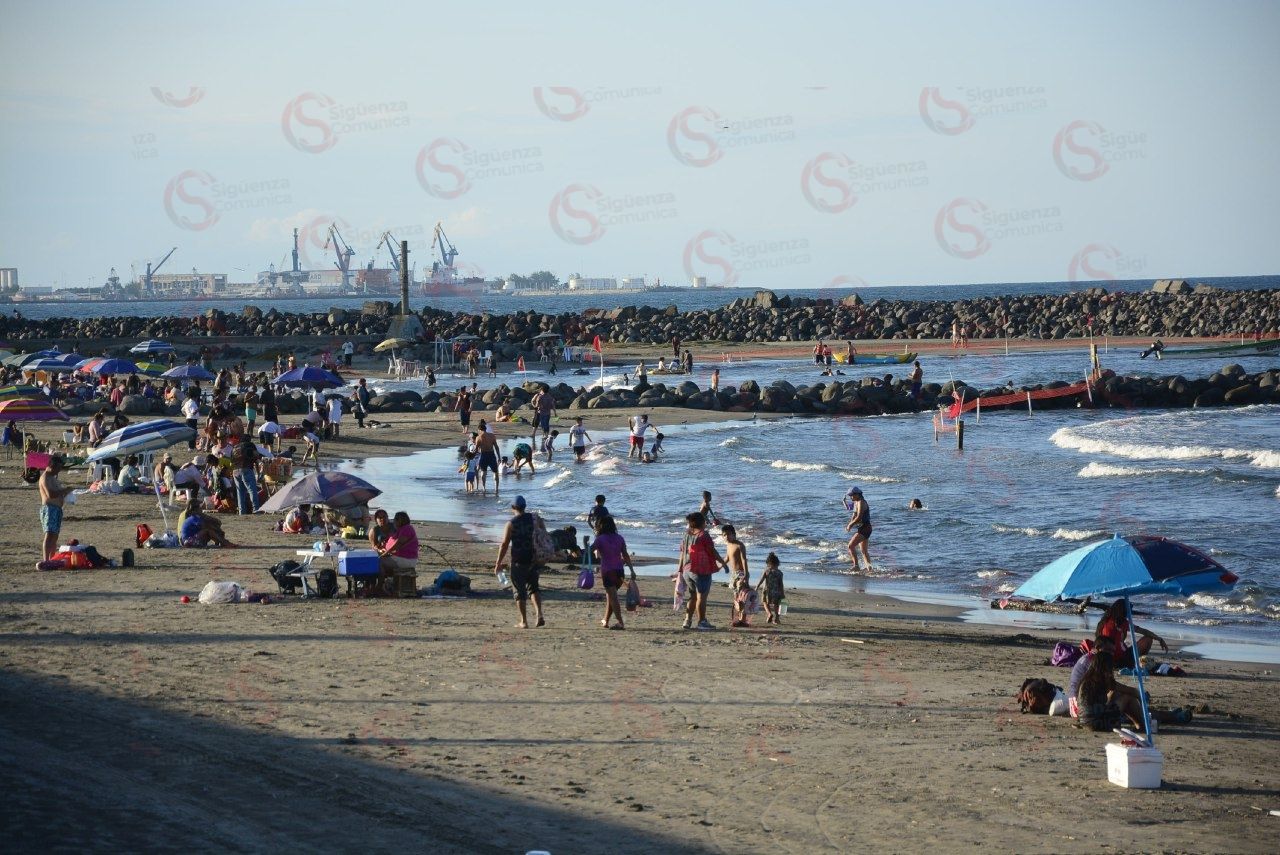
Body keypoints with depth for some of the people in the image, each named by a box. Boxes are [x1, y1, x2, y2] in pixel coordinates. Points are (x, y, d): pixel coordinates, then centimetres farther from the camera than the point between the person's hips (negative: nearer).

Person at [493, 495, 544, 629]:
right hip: (533, 560, 4)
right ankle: (539, 614, -3)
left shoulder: (511, 523, -10)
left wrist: (498, 563, -4)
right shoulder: (533, 519, 2)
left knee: (519, 591, 4)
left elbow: (504, 545, -10)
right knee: (533, 587, 16)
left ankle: (524, 622, 4)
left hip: (518, 561, -4)